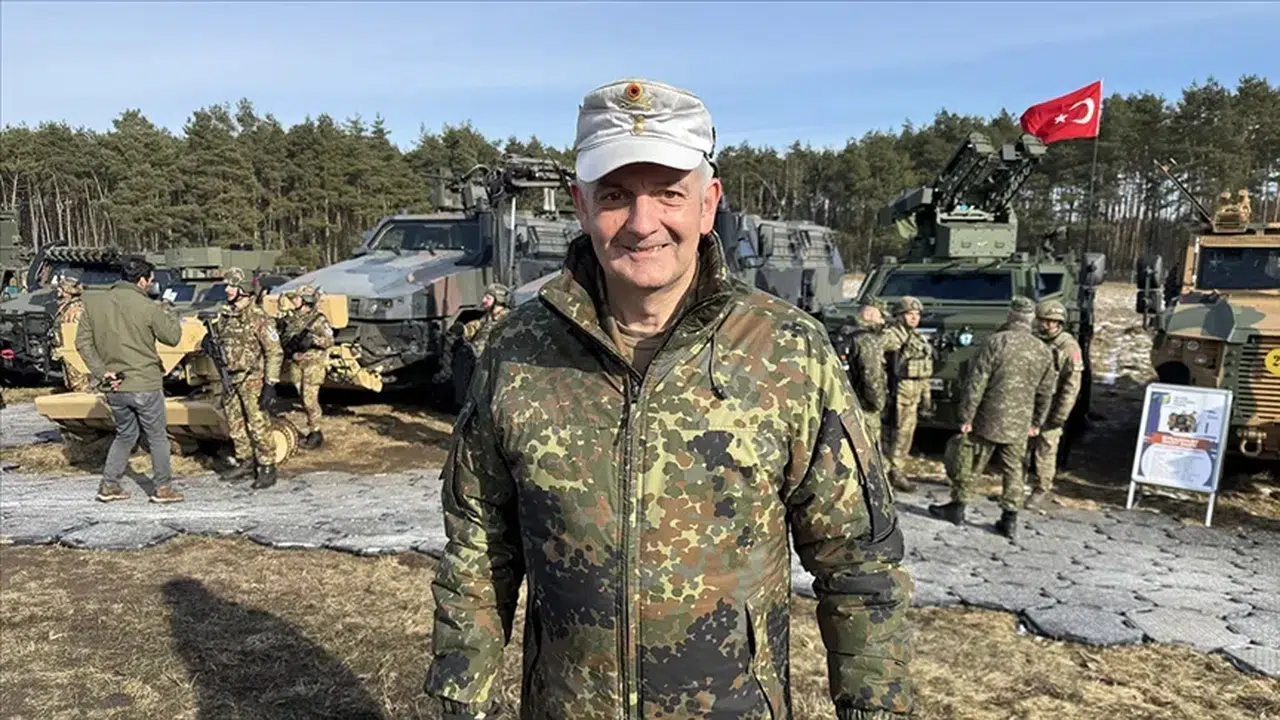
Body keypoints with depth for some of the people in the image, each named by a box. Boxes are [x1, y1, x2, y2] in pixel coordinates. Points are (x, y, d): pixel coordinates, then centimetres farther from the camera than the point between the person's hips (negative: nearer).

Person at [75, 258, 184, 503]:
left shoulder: (95, 305, 3)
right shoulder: (148, 307, -14)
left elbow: (83, 343, 2)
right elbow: (172, 338, -4)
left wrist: (101, 371, -1)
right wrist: (170, 316, 13)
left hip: (113, 387, 5)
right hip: (145, 385, -5)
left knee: (125, 434, 22)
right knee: (157, 437, 10)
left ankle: (109, 486, 21)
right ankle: (163, 488, 15)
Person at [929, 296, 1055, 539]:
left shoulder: (997, 341, -12)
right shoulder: (1043, 351, 4)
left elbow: (976, 382, -15)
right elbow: (1045, 392, 11)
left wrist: (966, 416, -10)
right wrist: (1037, 422, 22)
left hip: (988, 418, -4)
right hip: (1019, 423, 5)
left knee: (968, 463, 10)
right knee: (1013, 469, 13)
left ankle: (958, 506, 20)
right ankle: (1010, 519, 15)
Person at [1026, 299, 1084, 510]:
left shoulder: (1069, 347, -11)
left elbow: (1071, 385, -14)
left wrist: (1060, 415, -17)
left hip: (1050, 410, -6)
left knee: (1045, 451, 0)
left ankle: (1041, 491, 10)